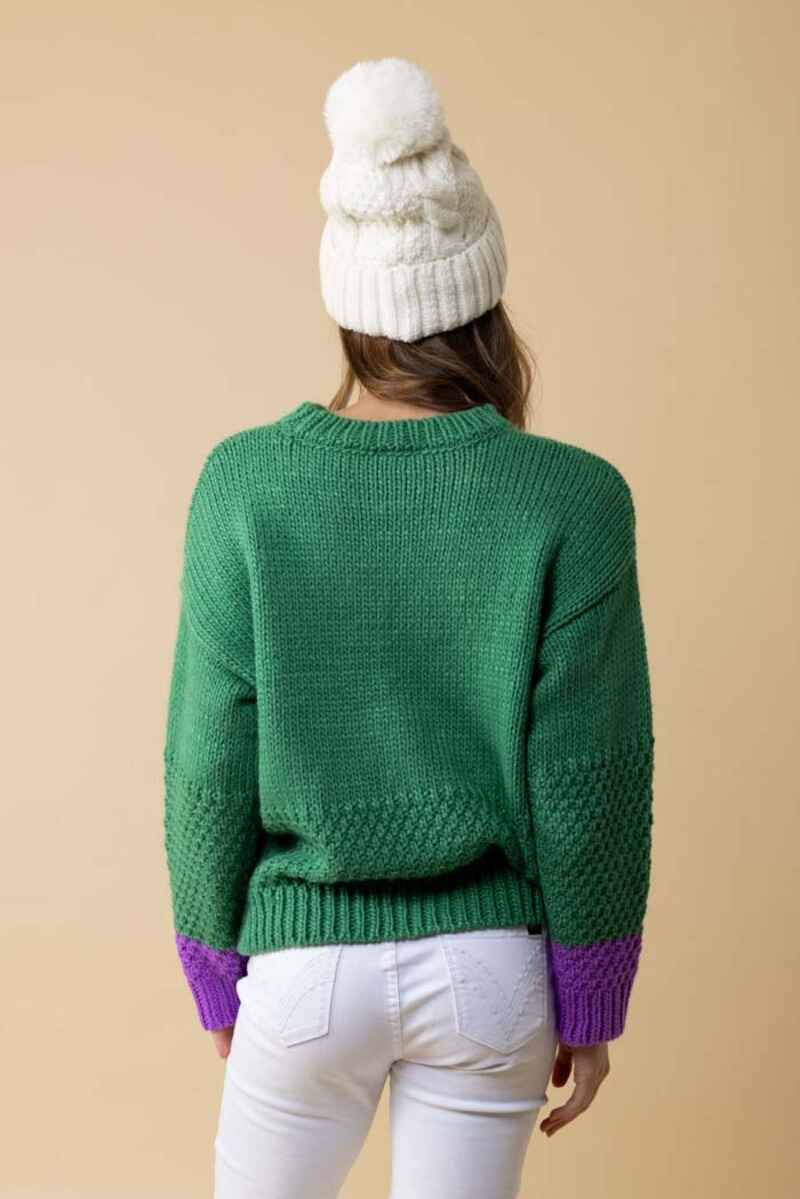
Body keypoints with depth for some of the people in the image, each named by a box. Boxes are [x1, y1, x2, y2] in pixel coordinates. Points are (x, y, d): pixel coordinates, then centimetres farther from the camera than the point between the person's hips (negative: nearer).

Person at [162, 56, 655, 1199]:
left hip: (307, 963, 0)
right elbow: (589, 781, -10)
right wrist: (591, 1006, 4)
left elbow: (210, 762, -8)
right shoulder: (574, 501, -14)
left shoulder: (245, 485, -13)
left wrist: (219, 978, 6)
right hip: (487, 968, 0)